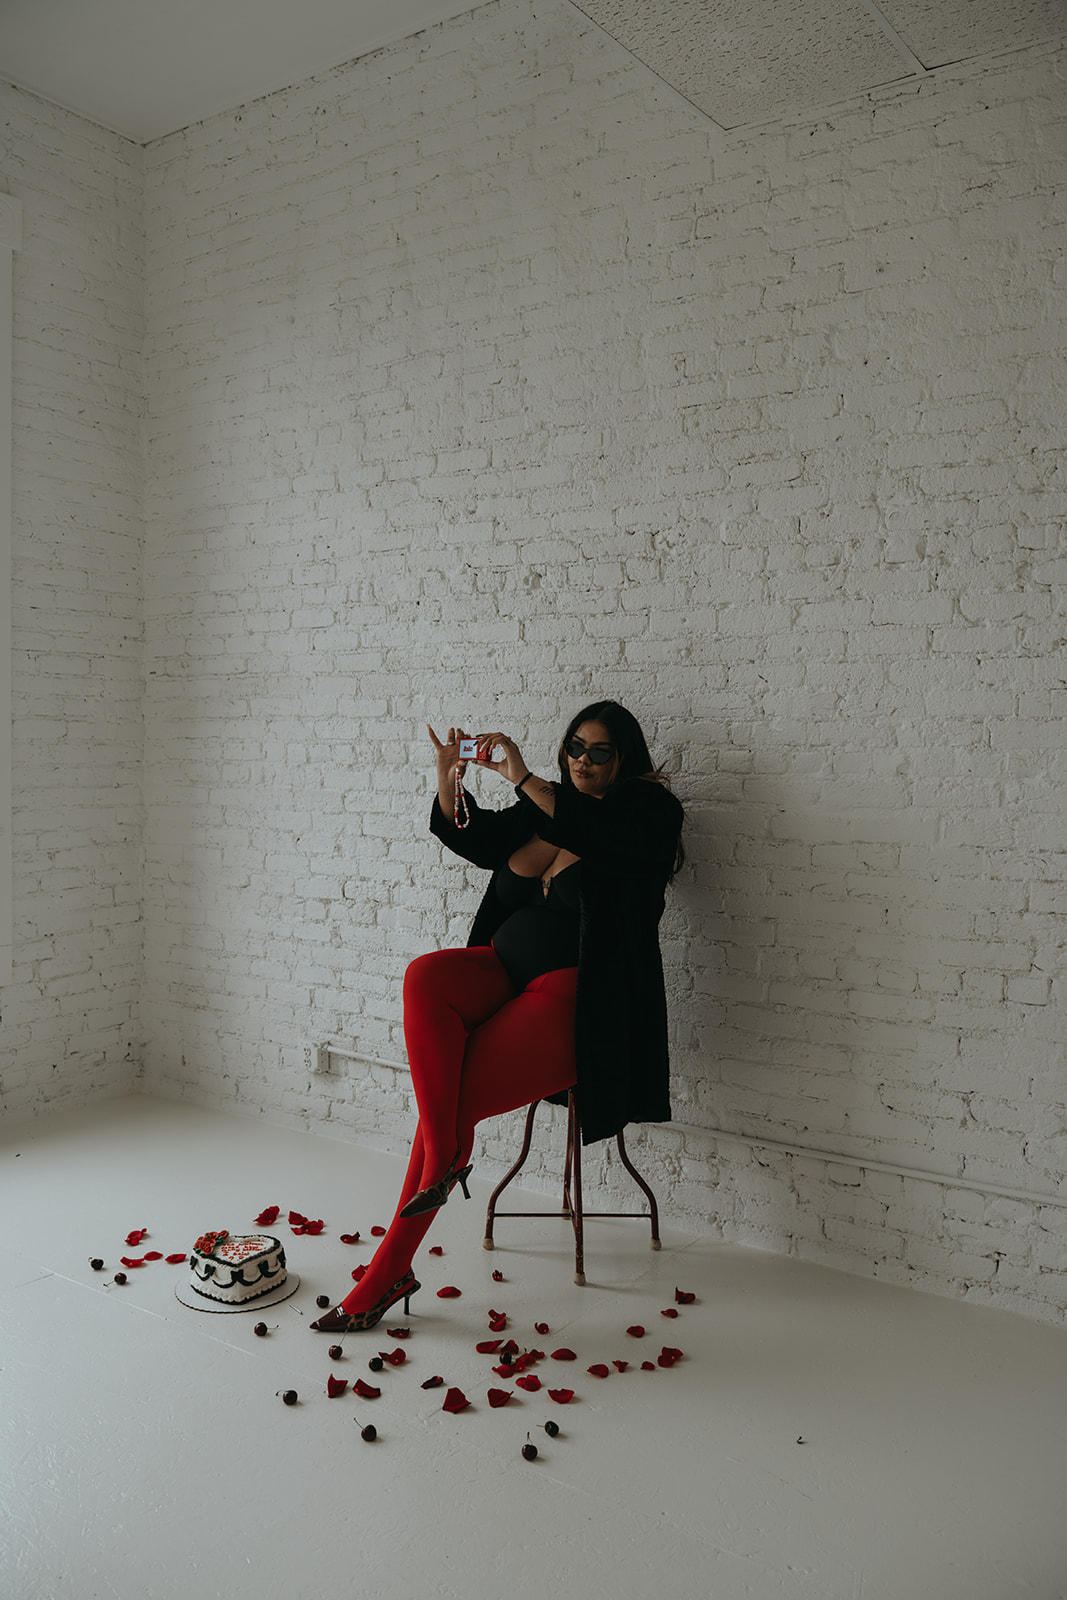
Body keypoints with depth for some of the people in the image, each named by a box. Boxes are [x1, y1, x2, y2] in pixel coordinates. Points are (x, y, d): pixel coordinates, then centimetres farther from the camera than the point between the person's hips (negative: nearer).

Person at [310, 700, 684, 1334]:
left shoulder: (648, 814, -1)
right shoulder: (542, 807, 17)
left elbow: (592, 833, -23)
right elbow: (470, 836, 13)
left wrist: (523, 778, -25)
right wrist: (450, 781, -5)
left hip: (575, 997, -6)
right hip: (504, 972, 6)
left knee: (456, 1097, -18)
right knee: (426, 974, -28)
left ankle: (388, 1274, -4)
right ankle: (444, 1156, -26)